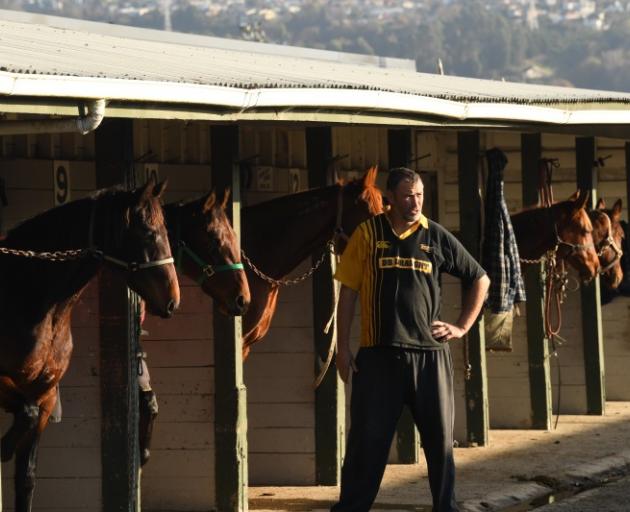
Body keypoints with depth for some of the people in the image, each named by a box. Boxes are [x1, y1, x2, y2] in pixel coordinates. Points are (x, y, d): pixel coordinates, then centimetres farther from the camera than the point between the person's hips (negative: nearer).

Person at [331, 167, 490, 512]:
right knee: (368, 439, 0)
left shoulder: (436, 237, 6)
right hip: (378, 353, -1)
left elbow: (480, 279, 16)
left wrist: (462, 327, 8)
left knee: (440, 439, 6)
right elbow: (348, 292, 4)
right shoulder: (368, 235, 3)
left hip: (430, 353, 2)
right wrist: (343, 347, -1)